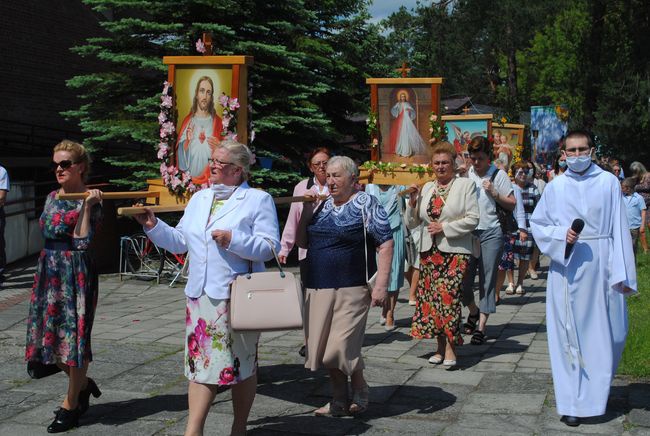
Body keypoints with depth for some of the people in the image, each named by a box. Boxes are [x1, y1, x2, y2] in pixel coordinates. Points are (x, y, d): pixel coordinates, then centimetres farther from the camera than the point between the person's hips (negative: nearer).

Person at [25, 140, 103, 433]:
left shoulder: (90, 201, -8)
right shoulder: (52, 197, 12)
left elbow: (83, 242, -17)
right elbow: (48, 232, 15)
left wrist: (87, 206, -20)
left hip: (75, 271, -7)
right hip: (49, 269, 7)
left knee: (74, 335, -1)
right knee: (52, 334, 11)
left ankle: (71, 404, 11)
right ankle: (82, 384, 32)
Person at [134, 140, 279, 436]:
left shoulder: (258, 200, -3)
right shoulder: (199, 199, 16)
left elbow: (270, 247, -11)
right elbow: (180, 242, 16)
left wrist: (233, 240, -21)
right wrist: (153, 226, 4)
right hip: (200, 296, 5)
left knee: (241, 363, 6)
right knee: (200, 361, 3)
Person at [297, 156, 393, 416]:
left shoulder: (366, 204, -3)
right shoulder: (322, 206, 14)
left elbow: (385, 245, -8)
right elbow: (302, 242, 16)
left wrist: (381, 284, -16)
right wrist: (306, 209, 2)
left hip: (351, 289, -6)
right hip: (318, 288, 6)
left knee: (342, 346, -9)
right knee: (324, 346, 8)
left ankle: (360, 391, 16)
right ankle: (339, 401, 21)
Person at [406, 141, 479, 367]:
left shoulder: (466, 185, -1)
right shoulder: (427, 188, 13)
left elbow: (473, 219, -8)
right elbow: (412, 223, 15)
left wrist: (444, 227, -13)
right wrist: (412, 203, -3)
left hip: (455, 251, -5)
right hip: (429, 250, 5)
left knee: (448, 295, -13)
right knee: (431, 297, 4)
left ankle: (450, 347, -5)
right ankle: (441, 346, 14)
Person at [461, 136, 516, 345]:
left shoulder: (498, 175, 0)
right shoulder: (465, 174, 8)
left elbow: (512, 204, 0)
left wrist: (494, 193, -13)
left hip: (491, 232, -3)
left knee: (487, 280, -1)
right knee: (463, 278, 2)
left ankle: (481, 326, 4)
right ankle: (473, 311, 31)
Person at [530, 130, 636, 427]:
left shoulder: (608, 183, 1)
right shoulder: (555, 187, 5)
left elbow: (619, 229, -1)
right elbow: (537, 223, 10)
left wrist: (622, 273, -7)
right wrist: (561, 235, -10)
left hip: (601, 268, 0)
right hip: (566, 268, 0)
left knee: (608, 333, 5)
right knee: (569, 334, 2)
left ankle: (597, 391, 29)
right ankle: (571, 402, 10)